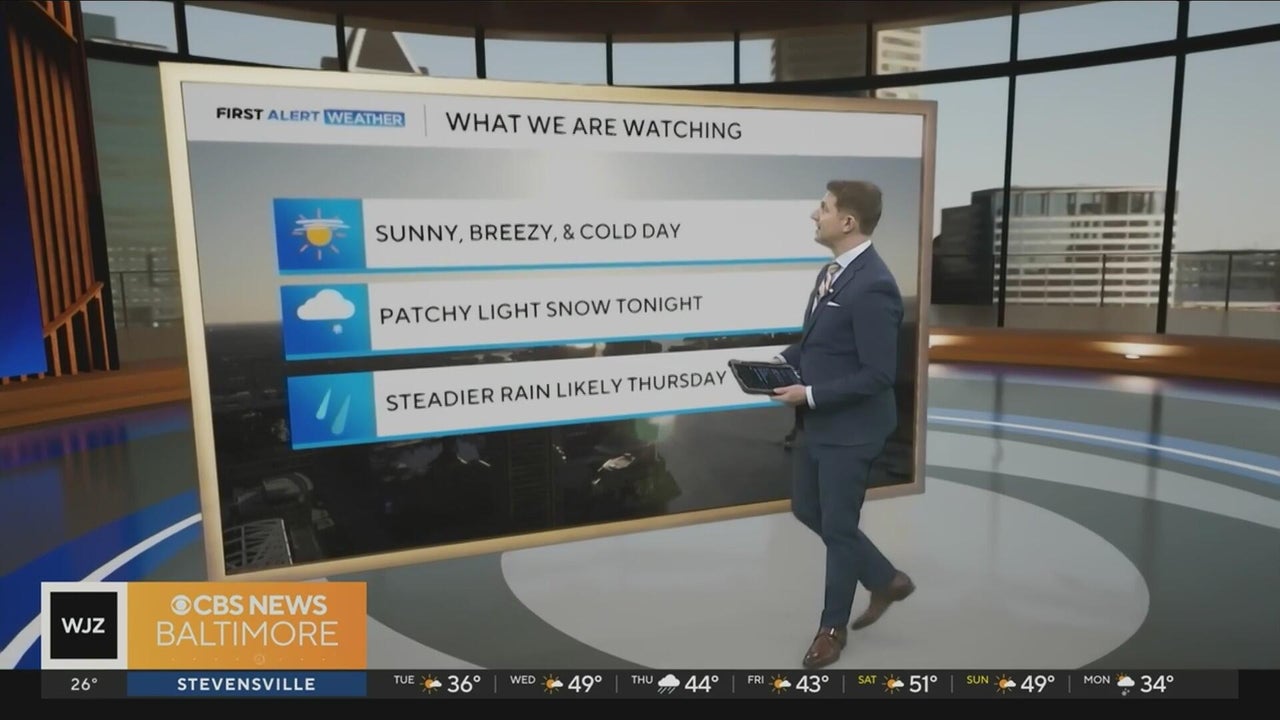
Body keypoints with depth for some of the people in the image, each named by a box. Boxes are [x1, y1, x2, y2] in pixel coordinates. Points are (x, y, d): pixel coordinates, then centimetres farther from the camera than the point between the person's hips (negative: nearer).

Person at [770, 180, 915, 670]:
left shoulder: (873, 286, -23)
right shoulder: (830, 272, 7)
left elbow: (878, 374, -24)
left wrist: (810, 394, -21)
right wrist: (785, 361, 1)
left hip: (850, 429, -9)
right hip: (815, 424, 10)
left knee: (838, 528, 7)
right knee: (806, 511, 20)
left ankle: (832, 626, 31)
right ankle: (886, 581, 39)